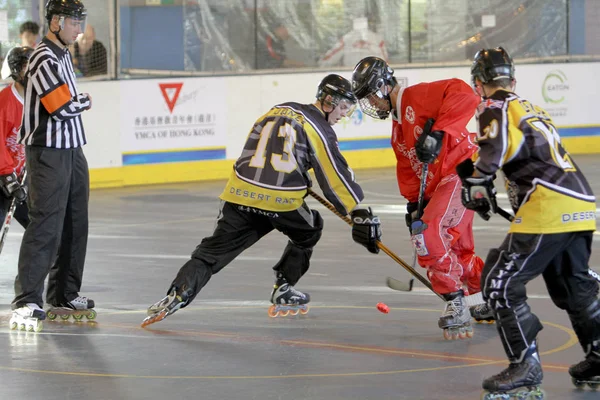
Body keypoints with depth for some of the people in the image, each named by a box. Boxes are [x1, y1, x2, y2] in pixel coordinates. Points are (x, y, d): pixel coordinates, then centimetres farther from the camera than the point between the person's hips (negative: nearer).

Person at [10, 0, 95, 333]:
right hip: (48, 154, -10)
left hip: (71, 151, 10)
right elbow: (62, 107, -22)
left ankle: (64, 296, 23)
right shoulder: (43, 59, -17)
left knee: (74, 226, 14)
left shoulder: (62, 54, 15)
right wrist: (85, 101, -5)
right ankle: (26, 303, -15)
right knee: (45, 227, -14)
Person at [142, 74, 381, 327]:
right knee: (309, 231, 25)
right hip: (281, 201, -4)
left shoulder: (278, 110, 23)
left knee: (213, 251, 4)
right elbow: (336, 175, 3)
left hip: (241, 192, 4)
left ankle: (177, 295, -14)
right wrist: (360, 213, 7)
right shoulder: (319, 128, 5)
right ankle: (283, 291, 23)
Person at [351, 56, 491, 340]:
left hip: (463, 171, -11)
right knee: (458, 250, 19)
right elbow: (407, 169, 21)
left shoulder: (417, 97, -11)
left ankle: (456, 304, -17)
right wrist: (413, 203, 10)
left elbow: (464, 96, -26)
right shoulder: (398, 125, 20)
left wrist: (437, 133, -31)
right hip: (439, 186, 11)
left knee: (428, 233, -22)